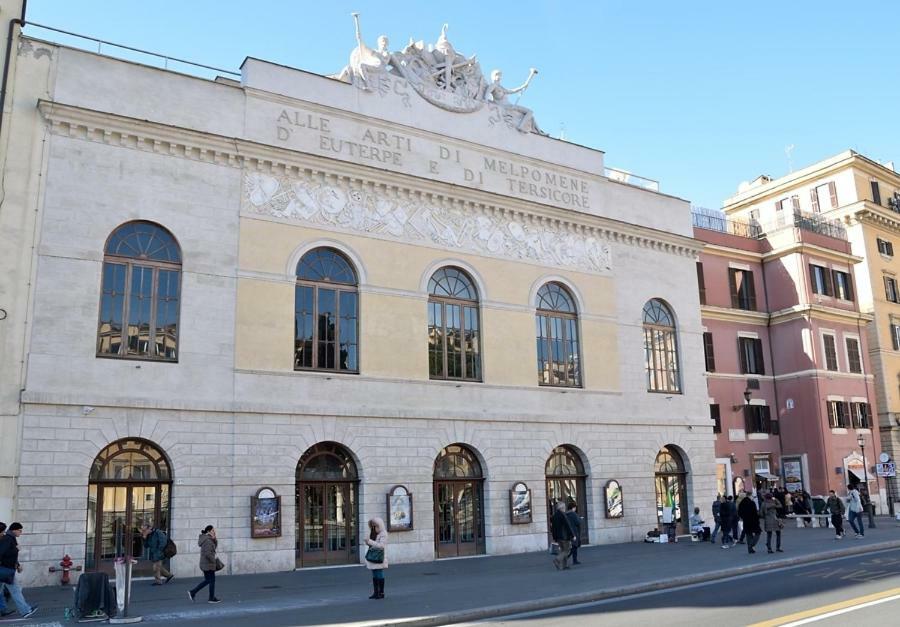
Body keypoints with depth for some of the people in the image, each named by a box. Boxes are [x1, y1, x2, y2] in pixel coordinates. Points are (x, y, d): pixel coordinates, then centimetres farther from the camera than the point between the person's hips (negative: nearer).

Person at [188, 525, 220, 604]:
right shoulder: (208, 540, -20)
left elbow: (215, 546, 16)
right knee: (212, 580, 2)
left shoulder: (205, 539, 11)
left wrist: (214, 539, -2)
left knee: (207, 580, 17)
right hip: (208, 564, -10)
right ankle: (212, 598, 11)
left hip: (204, 564, 10)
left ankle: (192, 592, 14)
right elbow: (208, 553, -26)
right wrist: (215, 561, -14)